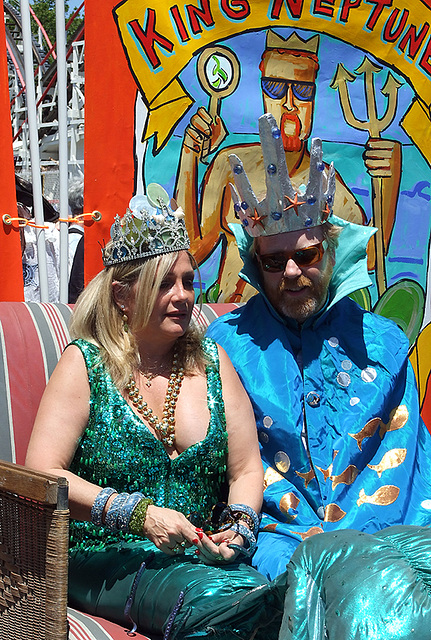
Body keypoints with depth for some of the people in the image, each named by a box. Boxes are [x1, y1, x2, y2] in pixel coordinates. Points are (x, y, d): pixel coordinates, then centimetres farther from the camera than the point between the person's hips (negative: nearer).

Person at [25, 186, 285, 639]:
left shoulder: (210, 360, 11)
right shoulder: (85, 363, -1)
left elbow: (246, 469, 12)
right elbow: (41, 473, -9)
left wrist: (238, 525, -9)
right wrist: (138, 513, -18)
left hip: (201, 553, 4)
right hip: (104, 560, -4)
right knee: (236, 599, -30)